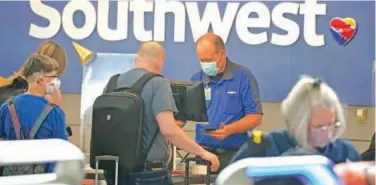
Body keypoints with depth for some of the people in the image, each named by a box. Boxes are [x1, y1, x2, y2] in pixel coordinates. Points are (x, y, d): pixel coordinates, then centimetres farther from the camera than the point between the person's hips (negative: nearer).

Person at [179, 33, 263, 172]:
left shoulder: (243, 76, -3)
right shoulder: (196, 80, 7)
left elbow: (255, 116, -6)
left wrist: (229, 130, -21)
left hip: (235, 153, -2)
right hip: (204, 152, 3)